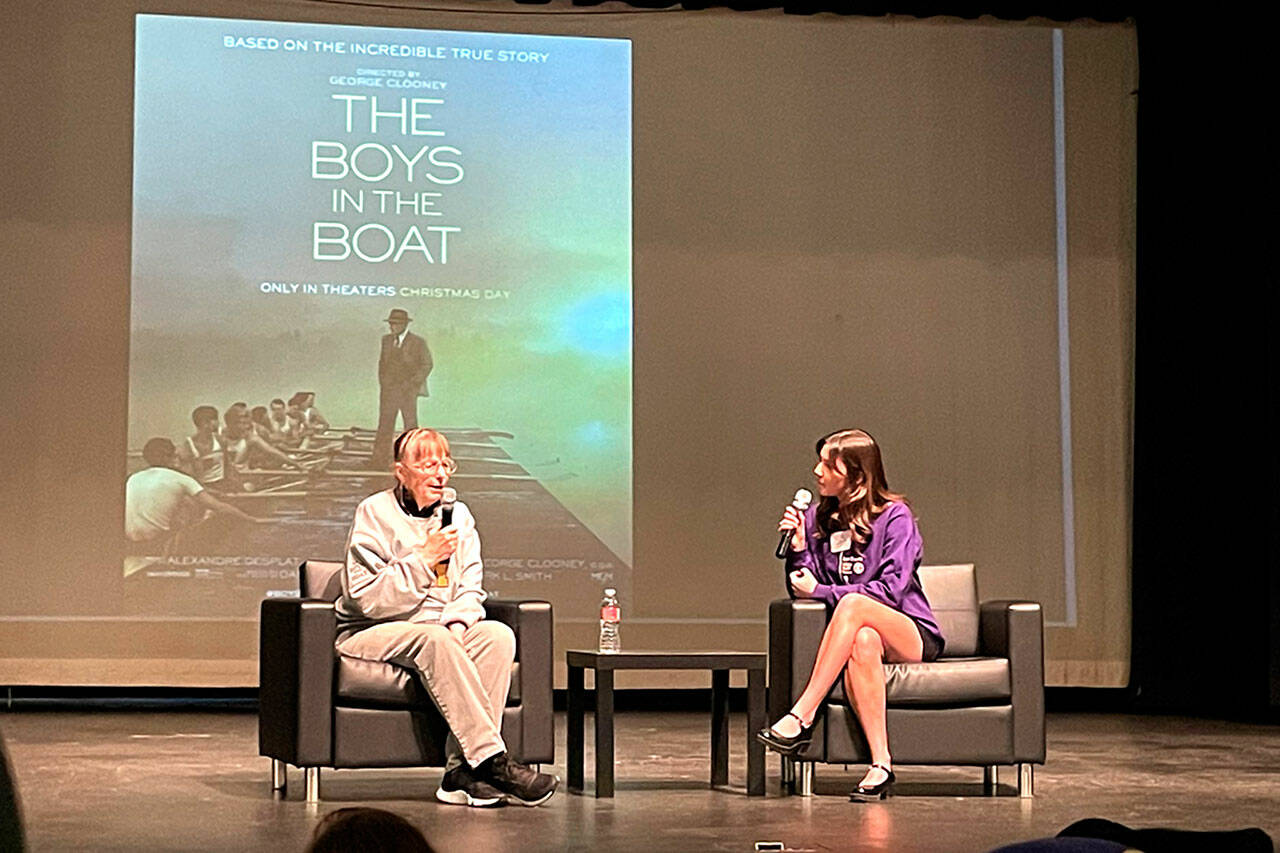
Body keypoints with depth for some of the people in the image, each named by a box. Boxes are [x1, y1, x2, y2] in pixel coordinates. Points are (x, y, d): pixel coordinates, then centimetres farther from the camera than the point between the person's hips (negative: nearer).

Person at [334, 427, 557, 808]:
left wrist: (459, 620, -13)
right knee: (436, 639, -37)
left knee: (498, 634, -26)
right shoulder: (374, 513, -6)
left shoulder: (458, 515, 12)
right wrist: (424, 558, -18)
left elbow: (470, 589, 10)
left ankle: (462, 770, -34)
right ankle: (492, 760, -41)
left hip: (440, 631, 5)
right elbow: (365, 598, -15)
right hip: (371, 633, -5)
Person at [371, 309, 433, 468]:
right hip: (388, 389, 4)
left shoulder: (418, 343, -4)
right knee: (385, 424, 0)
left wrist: (413, 383, -10)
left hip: (407, 391, -4)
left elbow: (427, 364, -3)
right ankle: (379, 459, 0)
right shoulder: (387, 340, 11)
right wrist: (382, 381, 7)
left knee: (410, 424, 1)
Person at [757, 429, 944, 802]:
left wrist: (820, 592, -13)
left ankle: (801, 718, -40)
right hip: (858, 632, 3)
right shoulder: (817, 519, 10)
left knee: (852, 604, -37)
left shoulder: (895, 517, -4)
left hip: (913, 636, -3)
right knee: (863, 642, -38)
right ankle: (880, 764, -44)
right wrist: (798, 550, -9)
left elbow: (892, 589, -14)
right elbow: (802, 589, 9)